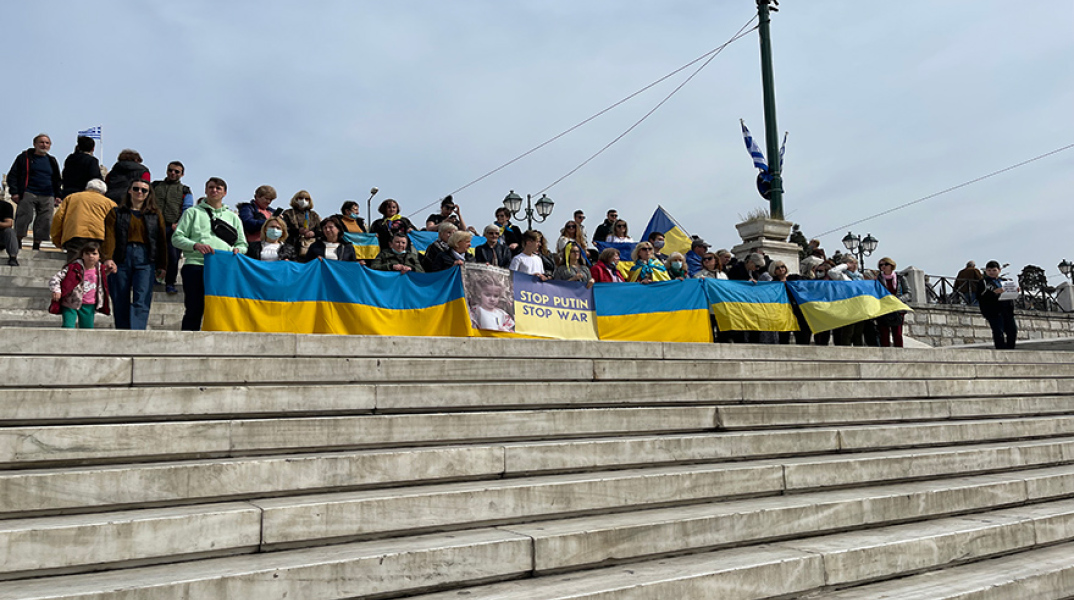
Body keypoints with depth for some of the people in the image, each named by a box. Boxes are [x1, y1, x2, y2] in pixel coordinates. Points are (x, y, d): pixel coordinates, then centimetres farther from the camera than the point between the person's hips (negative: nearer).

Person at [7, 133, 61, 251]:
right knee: (24, 218, -9)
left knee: (45, 221, -2)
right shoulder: (25, 157, 7)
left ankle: (37, 245, 6)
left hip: (47, 197, 3)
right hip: (28, 194, -3)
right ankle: (18, 242, 2)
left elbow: (58, 180, 24)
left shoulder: (52, 161, 20)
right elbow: (12, 175, 5)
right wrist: (14, 192, -6)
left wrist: (58, 196, 12)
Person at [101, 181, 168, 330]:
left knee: (141, 302, -14)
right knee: (121, 304, 2)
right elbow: (109, 237, 0)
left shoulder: (155, 214, 16)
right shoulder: (116, 212, 13)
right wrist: (108, 259, -16)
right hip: (121, 258, 1)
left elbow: (161, 240, 13)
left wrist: (162, 265, 6)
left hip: (145, 259, -1)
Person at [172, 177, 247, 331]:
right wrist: (196, 245, -12)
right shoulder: (193, 212, 15)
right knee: (194, 310, -6)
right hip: (196, 265, -2)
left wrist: (237, 249, -2)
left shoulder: (233, 217, 23)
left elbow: (242, 244, 22)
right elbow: (177, 238, 7)